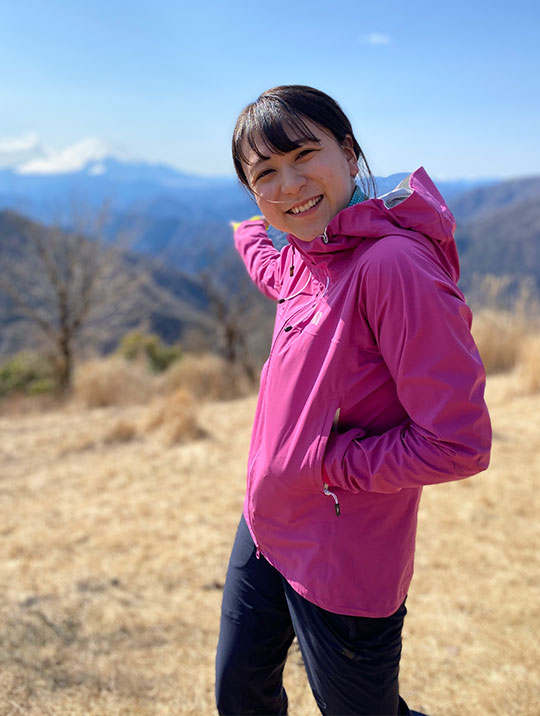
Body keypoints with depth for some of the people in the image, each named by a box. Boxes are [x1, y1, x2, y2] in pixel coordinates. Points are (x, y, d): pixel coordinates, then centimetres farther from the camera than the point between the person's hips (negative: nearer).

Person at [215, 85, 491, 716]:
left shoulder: (394, 263, -26)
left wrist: (330, 461, -19)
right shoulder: (303, 256, -1)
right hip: (265, 527, 8)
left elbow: (458, 445, -27)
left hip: (341, 566, -8)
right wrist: (249, 232, 45)